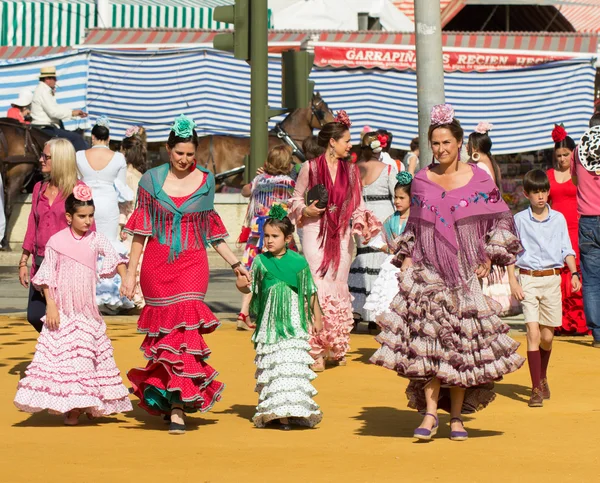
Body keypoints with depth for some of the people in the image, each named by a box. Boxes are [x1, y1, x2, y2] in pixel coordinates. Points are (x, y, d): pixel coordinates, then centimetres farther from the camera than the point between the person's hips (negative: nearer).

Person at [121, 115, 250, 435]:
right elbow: (140, 231, 6)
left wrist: (235, 264, 12)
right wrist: (130, 273, 4)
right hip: (157, 264, 0)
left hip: (192, 264, 0)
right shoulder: (151, 180, 4)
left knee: (185, 327, -12)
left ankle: (178, 407, -11)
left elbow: (211, 230, 16)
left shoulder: (206, 181, 8)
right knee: (163, 330, 0)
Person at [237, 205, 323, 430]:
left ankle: (289, 412, -7)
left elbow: (310, 292, 9)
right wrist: (242, 285, -16)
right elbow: (251, 289, 7)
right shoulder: (260, 261, 1)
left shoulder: (298, 262, -1)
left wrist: (317, 317, 14)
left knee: (291, 364, -8)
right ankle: (271, 410, 9)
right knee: (270, 367, 3)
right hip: (269, 324, 1)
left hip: (293, 324, -1)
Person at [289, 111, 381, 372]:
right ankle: (317, 351, -7)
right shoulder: (310, 168, -2)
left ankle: (336, 348, 18)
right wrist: (306, 211, -12)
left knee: (338, 290, 6)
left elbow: (357, 205, 8)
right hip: (316, 234, -3)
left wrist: (363, 223, -10)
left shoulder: (351, 170, 8)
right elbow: (296, 199, 7)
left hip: (342, 235, 3)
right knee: (317, 290, -9)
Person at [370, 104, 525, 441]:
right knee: (427, 341, -11)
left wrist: (489, 257, -2)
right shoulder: (421, 180, 9)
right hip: (427, 272, 1)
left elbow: (500, 220, 6)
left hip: (465, 272, -1)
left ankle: (457, 416, 8)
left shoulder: (478, 180, 1)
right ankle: (430, 414, -10)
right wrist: (406, 257, 7)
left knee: (461, 343, 0)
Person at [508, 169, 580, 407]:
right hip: (528, 279, -2)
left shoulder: (559, 219, 7)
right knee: (533, 332, -11)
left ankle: (543, 377, 32)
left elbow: (567, 249, 10)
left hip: (552, 279, 2)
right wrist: (513, 281, -5)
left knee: (547, 336, 6)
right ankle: (536, 389, -10)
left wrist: (574, 273, -4)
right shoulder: (519, 220, 2)